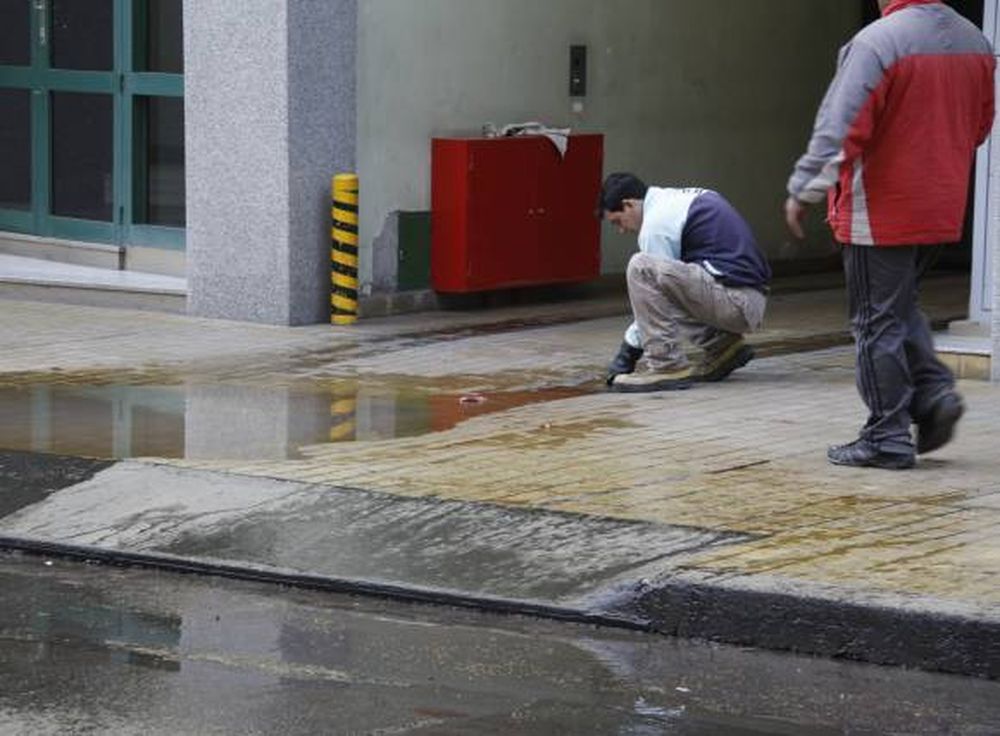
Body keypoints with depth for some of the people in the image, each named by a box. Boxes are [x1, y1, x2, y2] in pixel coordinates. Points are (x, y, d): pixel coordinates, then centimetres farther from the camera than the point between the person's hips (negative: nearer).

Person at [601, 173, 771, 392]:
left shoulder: (656, 222, -8)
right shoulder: (678, 198, 20)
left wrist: (628, 350, 5)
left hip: (735, 303, -10)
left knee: (640, 268, -18)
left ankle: (666, 364, -15)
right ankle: (721, 345, 12)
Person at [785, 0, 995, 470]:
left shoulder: (876, 42, -19)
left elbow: (840, 129, -20)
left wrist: (803, 191, -10)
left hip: (880, 213, -7)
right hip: (941, 213, 7)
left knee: (878, 322, 2)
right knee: (901, 309, 23)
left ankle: (887, 439, 6)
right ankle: (934, 392, 7)